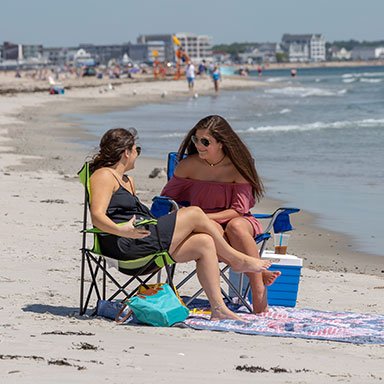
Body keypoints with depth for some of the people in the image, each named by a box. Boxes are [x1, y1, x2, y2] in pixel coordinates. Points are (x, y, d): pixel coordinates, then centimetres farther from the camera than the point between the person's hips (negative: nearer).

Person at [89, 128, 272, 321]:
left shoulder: (127, 180, 28)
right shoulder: (104, 176, -5)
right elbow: (97, 217, -18)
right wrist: (121, 230, -35)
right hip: (126, 245, -10)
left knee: (204, 243, -5)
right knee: (195, 213, -7)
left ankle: (218, 308, -10)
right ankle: (236, 259, 10)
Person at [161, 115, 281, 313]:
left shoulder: (238, 167, -7)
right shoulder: (190, 165, -2)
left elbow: (239, 210, -9)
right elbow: (167, 196, 9)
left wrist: (206, 217, -21)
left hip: (237, 220, -1)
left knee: (236, 227, -38)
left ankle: (259, 293, -37)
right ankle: (260, 274, -36)